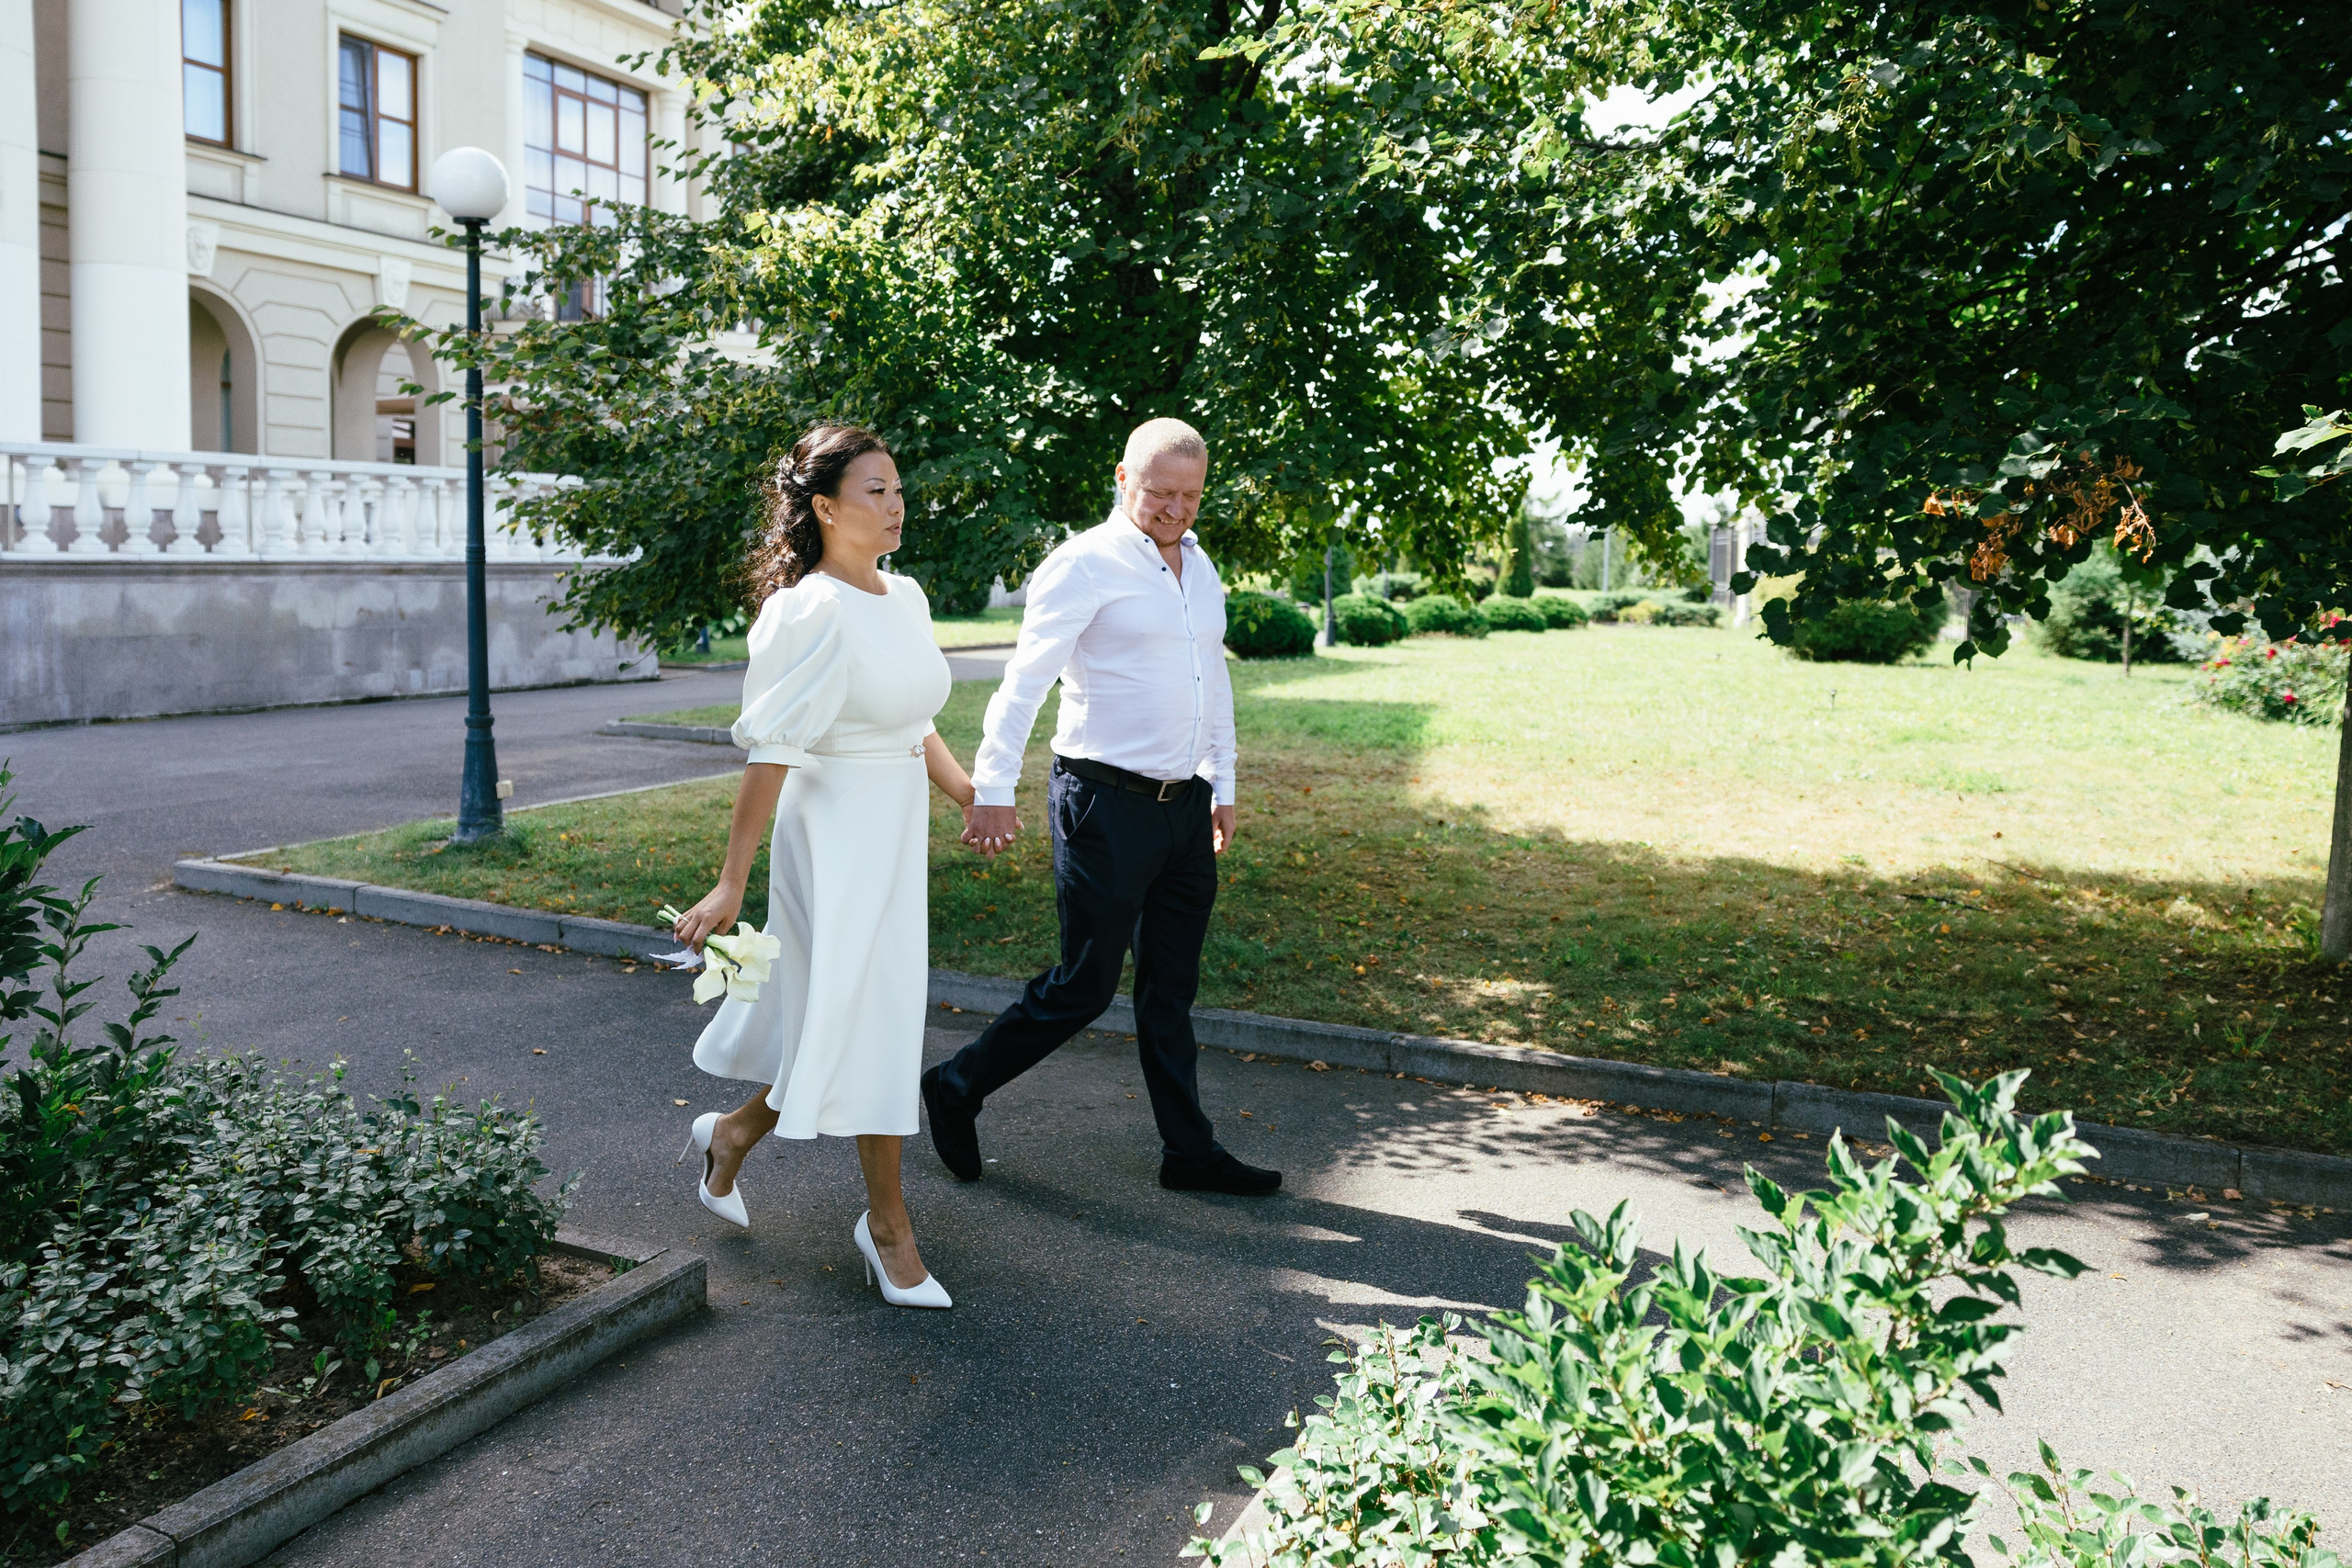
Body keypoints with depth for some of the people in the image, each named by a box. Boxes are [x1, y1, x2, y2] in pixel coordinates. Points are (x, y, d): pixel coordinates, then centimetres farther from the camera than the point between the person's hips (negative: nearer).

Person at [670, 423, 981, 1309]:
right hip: (835, 833, -8)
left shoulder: (905, 597, 7)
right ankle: (887, 1226, 17)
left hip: (897, 831, 8)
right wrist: (730, 885, -20)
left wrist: (968, 792, 8)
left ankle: (730, 1136, 40)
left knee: (830, 1021, 17)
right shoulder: (812, 611, -17)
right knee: (869, 1022, 1)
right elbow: (770, 751, -19)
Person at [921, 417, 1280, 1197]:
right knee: (1083, 986, -2)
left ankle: (1189, 1151, 22)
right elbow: (1025, 678, -14)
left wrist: (1222, 787, 22)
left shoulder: (1199, 566, 15)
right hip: (1106, 804, -7)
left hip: (1183, 805, 7)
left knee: (1172, 988, 13)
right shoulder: (1085, 564, -9)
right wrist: (994, 790, -21)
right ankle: (957, 1087, 19)